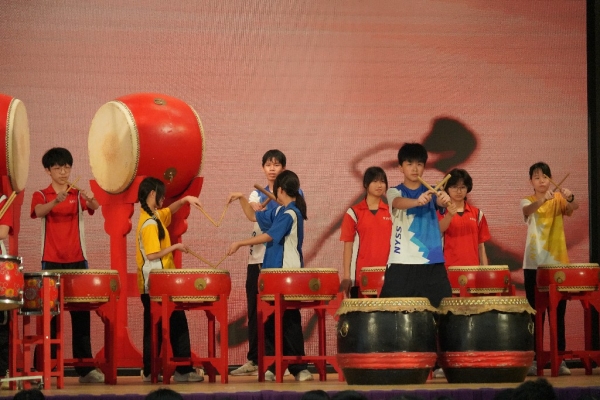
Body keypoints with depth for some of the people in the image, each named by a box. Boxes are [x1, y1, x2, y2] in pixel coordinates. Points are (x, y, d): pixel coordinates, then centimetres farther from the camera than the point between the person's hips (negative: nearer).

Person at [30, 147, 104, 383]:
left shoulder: (78, 195, 8)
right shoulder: (41, 196, 4)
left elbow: (94, 207, -12)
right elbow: (40, 212, -19)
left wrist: (91, 200, -36)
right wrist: (57, 200, -39)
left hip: (77, 261, 2)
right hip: (51, 263, -2)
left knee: (81, 315, 2)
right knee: (49, 315, -1)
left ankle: (85, 368, 4)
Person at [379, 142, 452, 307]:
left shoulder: (432, 192, 12)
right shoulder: (394, 192, 6)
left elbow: (440, 201, -10)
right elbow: (399, 203, -18)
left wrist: (444, 199, -35)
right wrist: (417, 201, -40)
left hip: (432, 263, 2)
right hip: (402, 264, -2)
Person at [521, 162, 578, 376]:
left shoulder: (558, 199, 4)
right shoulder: (528, 201, 3)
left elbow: (572, 208, -18)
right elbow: (528, 210, -22)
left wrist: (570, 199, -42)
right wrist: (542, 200, -43)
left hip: (557, 264, 0)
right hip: (533, 265, 0)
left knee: (558, 314, 2)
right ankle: (533, 359, 4)